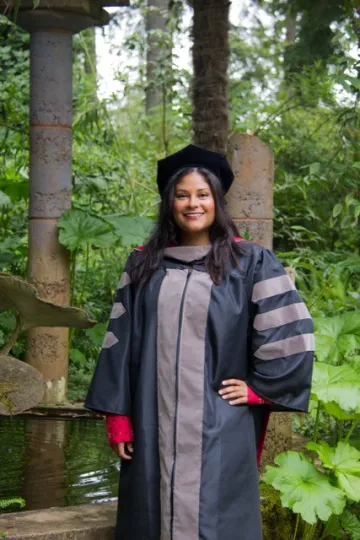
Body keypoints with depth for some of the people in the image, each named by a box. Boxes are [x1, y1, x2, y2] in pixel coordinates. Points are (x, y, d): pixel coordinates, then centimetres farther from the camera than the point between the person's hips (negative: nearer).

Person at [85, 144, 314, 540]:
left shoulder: (250, 262, 1)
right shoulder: (143, 264, 9)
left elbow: (290, 332, 0)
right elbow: (121, 342, 7)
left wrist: (259, 389, -3)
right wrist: (118, 416, 1)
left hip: (220, 428, -2)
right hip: (154, 425, 3)